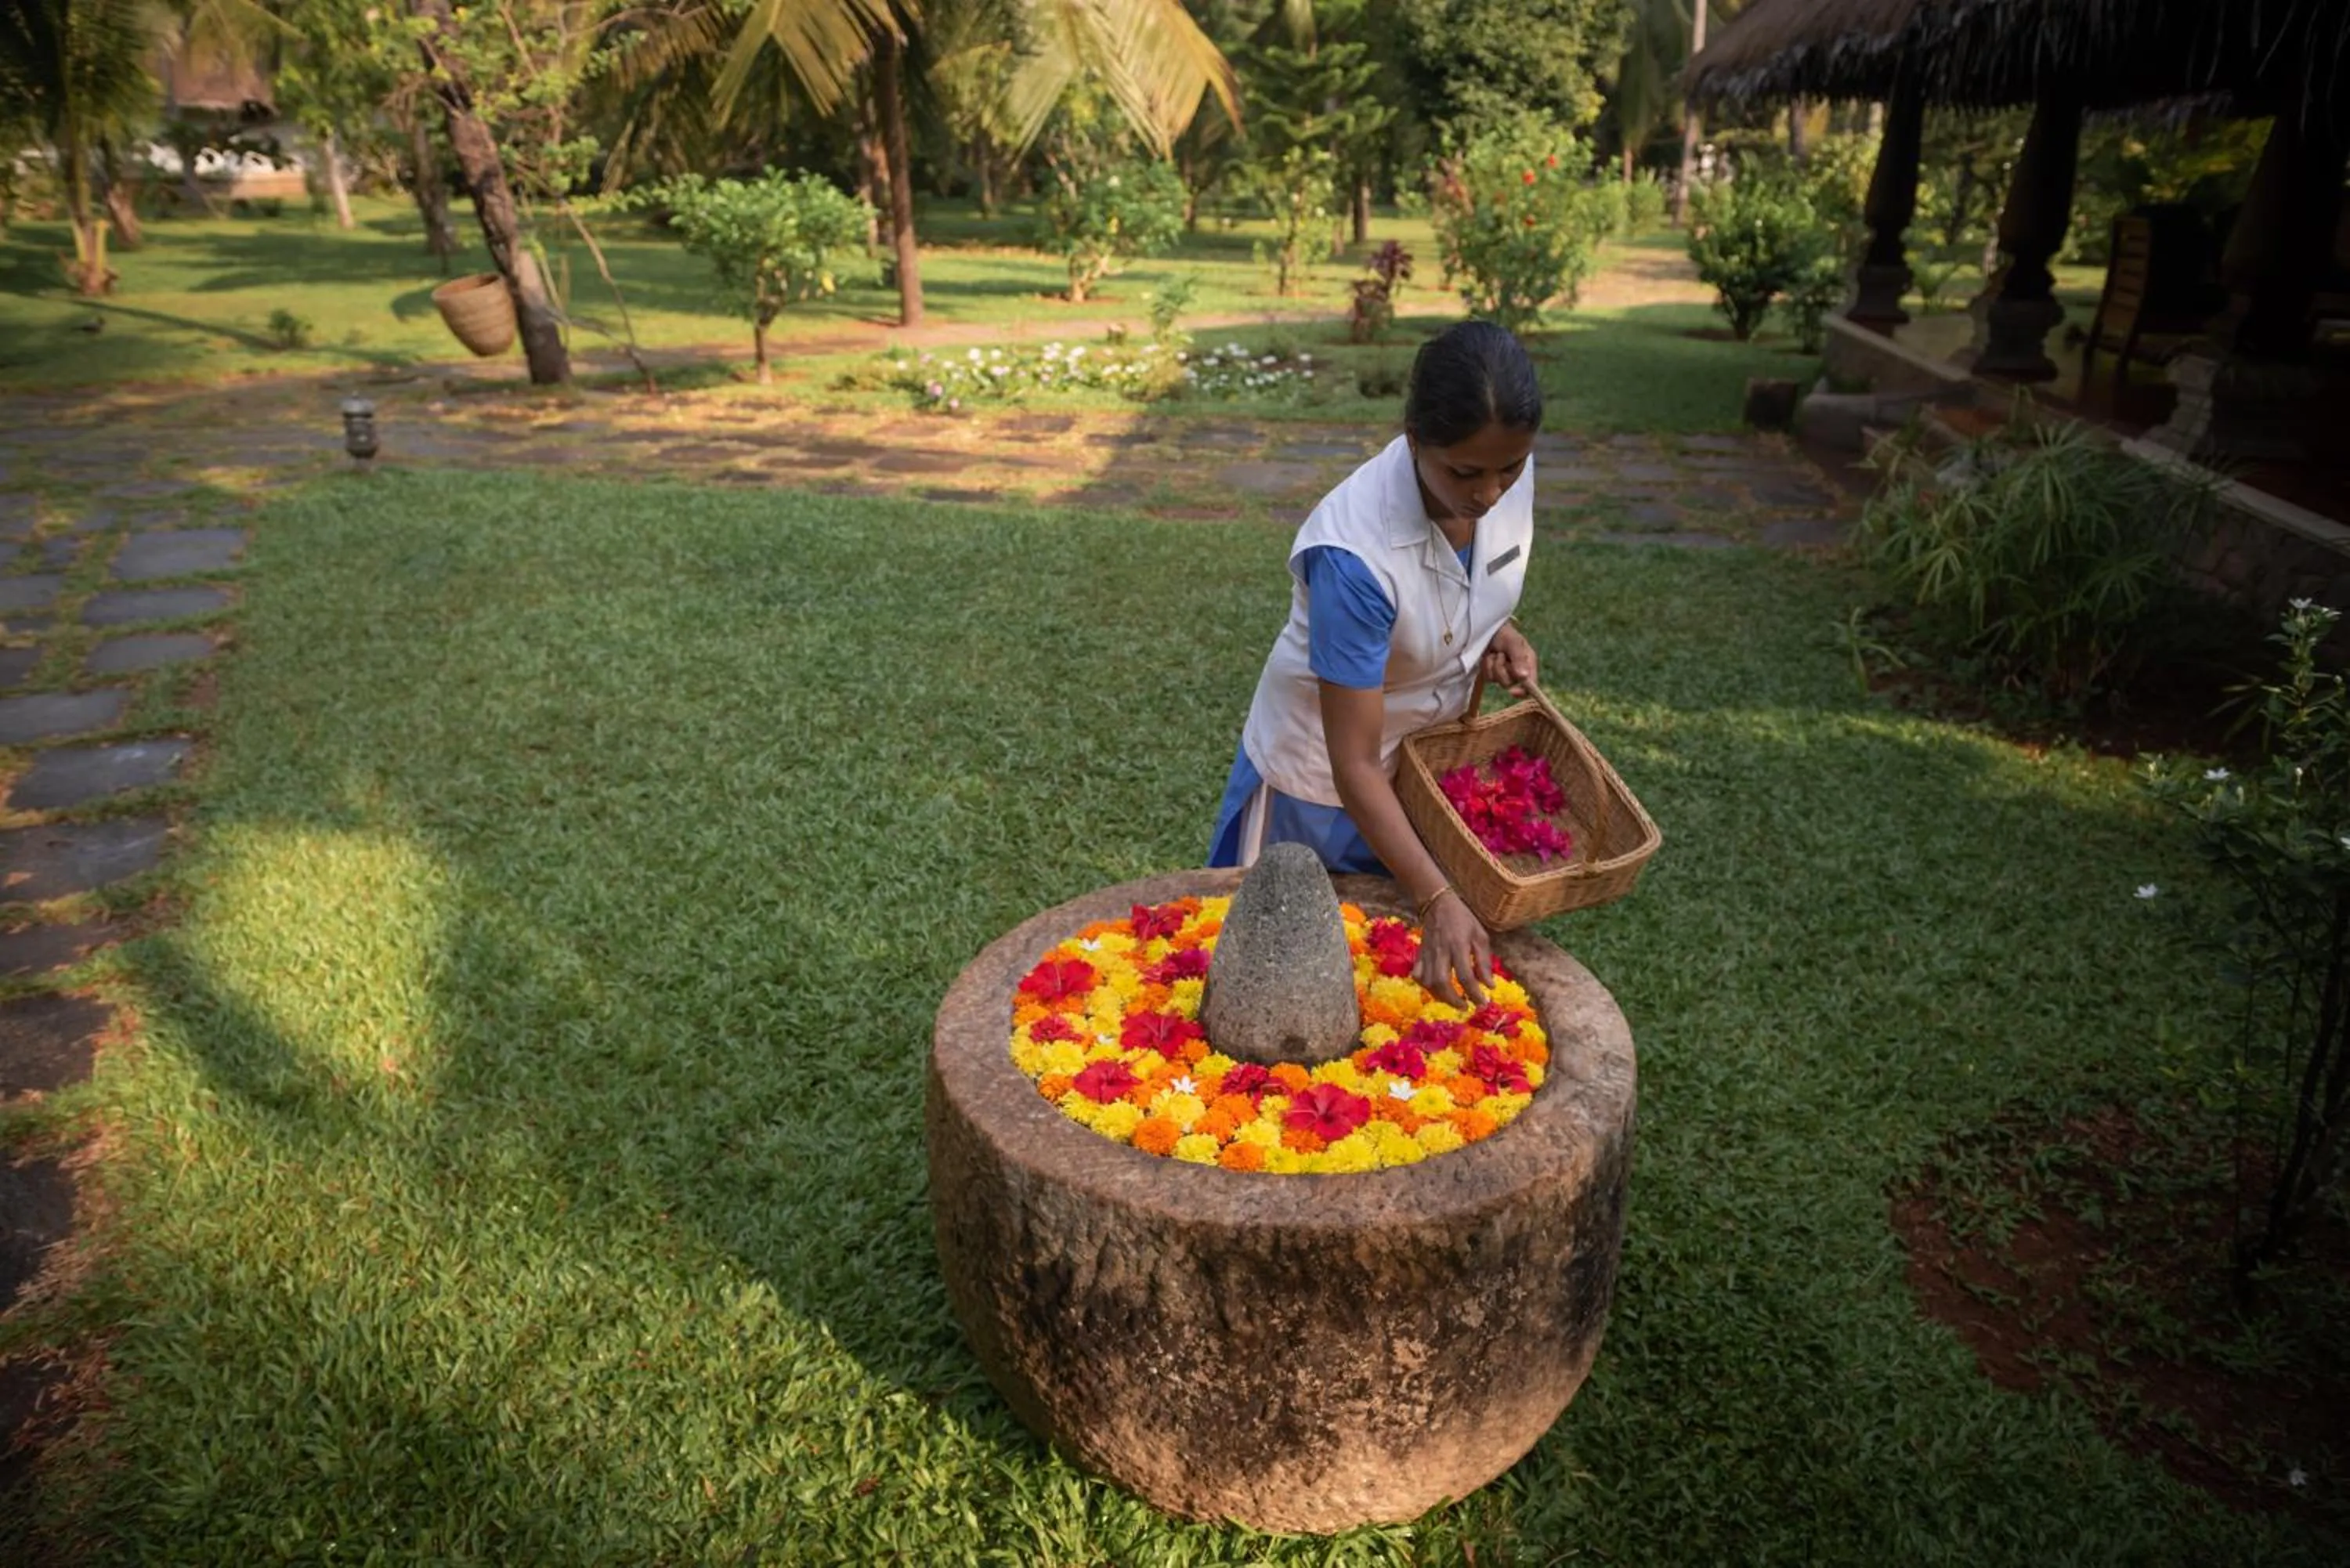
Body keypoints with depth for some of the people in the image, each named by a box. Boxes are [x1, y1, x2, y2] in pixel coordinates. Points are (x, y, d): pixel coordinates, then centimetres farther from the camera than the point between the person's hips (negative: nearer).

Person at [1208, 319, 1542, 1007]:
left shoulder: (1508, 473, -17)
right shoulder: (1354, 553, -37)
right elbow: (1355, 765, -32)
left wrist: (1499, 632, -13)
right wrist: (1436, 899, -39)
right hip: (1323, 777, -6)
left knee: (1422, 970, 19)